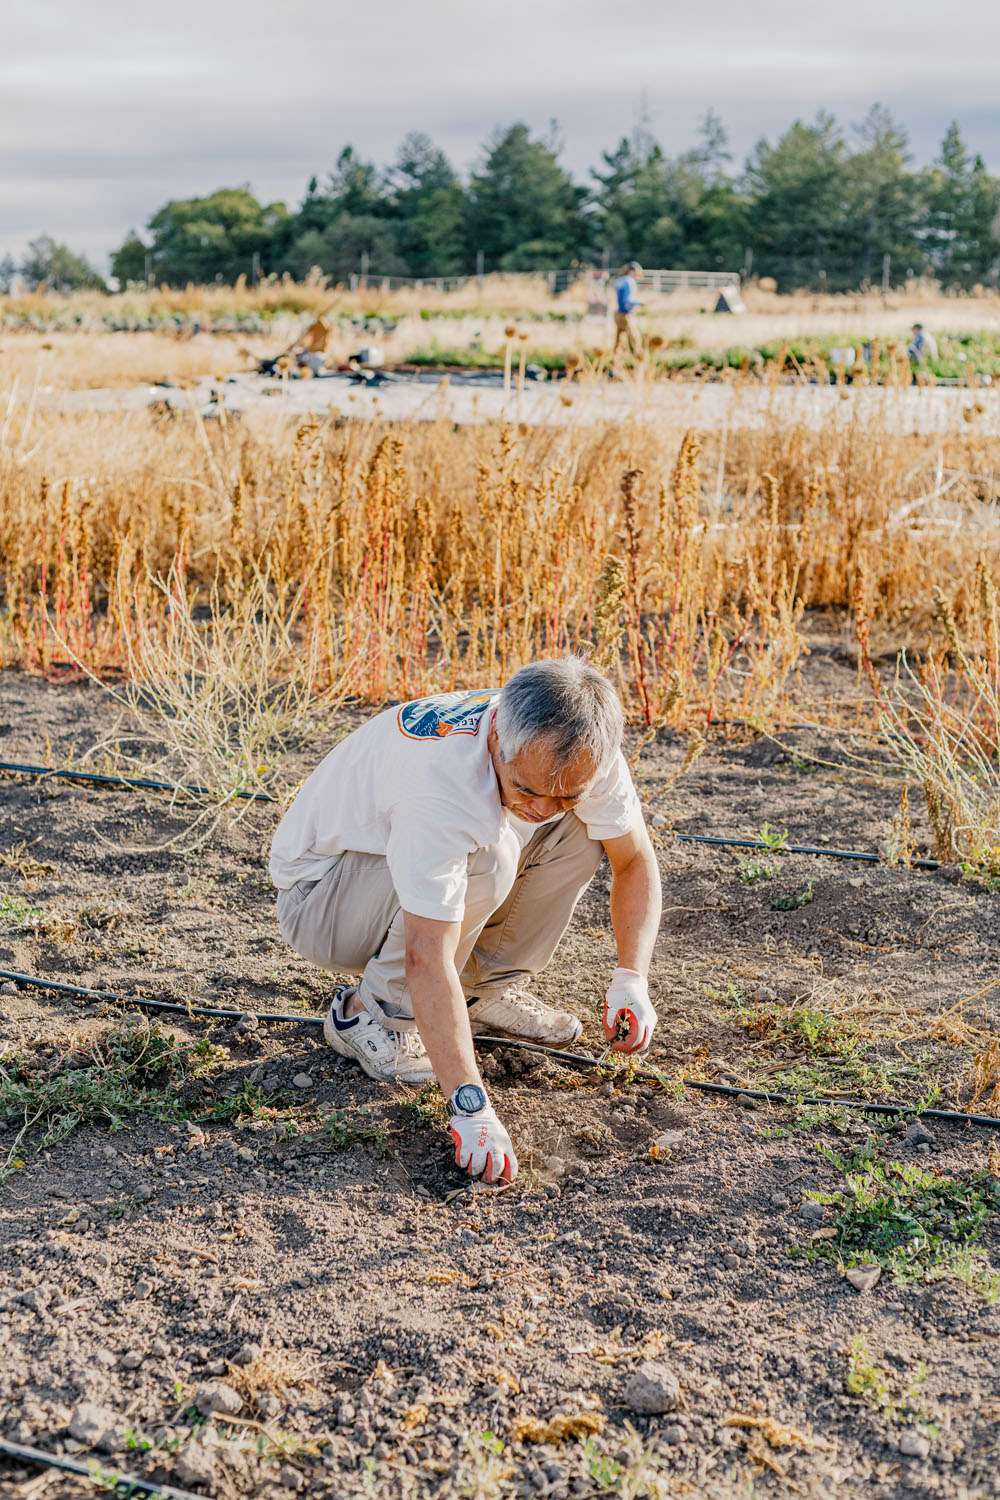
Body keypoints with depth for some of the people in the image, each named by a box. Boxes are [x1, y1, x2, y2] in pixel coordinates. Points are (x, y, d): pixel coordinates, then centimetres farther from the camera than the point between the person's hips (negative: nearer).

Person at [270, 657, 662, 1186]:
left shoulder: (582, 756, -20)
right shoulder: (440, 785, -40)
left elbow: (635, 860, -6)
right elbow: (427, 960, -42)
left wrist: (631, 977, -21)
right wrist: (470, 1106, -47)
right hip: (318, 896, -6)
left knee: (580, 832, -13)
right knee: (485, 857, -33)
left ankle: (488, 987, 2)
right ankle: (372, 1012, -13)